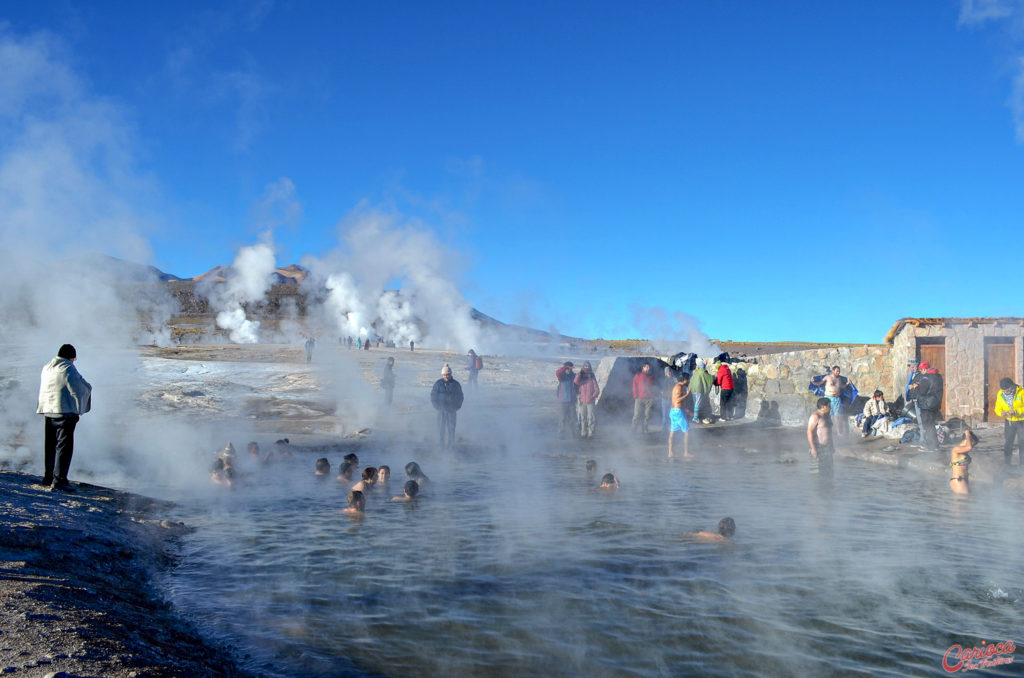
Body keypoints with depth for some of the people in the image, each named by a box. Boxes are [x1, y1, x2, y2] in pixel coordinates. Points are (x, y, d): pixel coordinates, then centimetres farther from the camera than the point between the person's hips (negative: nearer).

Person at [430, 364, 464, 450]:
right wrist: (437, 406, -2)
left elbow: (460, 397, 9)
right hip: (441, 410, 0)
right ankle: (442, 445, 15)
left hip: (451, 410, 0)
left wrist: (456, 407, 1)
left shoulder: (456, 384, 0)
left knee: (451, 428, 0)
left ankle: (451, 445, 12)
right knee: (441, 428, 2)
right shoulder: (438, 384, -1)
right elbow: (433, 396, 6)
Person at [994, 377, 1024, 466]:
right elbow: (997, 409, 1)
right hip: (1009, 422, 3)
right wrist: (1001, 413, -21)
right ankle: (1006, 463, 13)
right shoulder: (1000, 394, -6)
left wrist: (1016, 411, -31)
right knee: (1007, 443, 4)